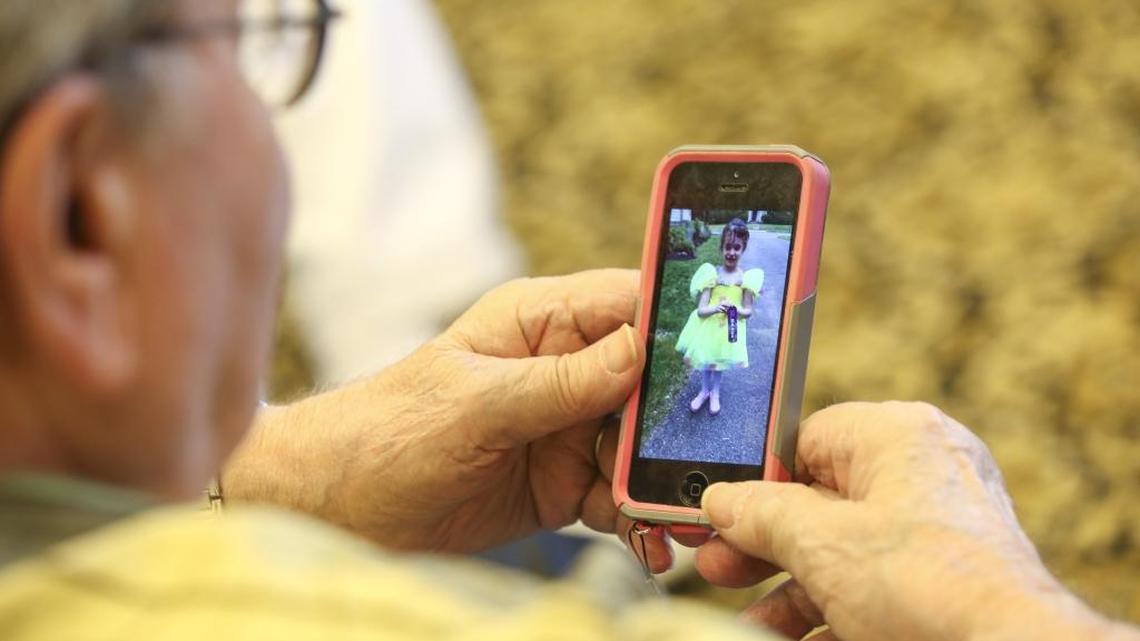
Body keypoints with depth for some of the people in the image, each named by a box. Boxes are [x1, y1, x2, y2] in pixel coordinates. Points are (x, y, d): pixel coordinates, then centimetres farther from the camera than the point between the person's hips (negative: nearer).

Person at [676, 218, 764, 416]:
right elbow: (701, 310, -13)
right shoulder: (712, 274, -11)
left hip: (731, 328, 0)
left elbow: (748, 311, -4)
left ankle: (715, 394, 39)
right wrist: (716, 308, -34)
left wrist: (737, 310, -26)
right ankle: (704, 391, 38)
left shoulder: (745, 277, -10)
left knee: (720, 359, 15)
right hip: (709, 325, 0)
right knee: (706, 359, 13)